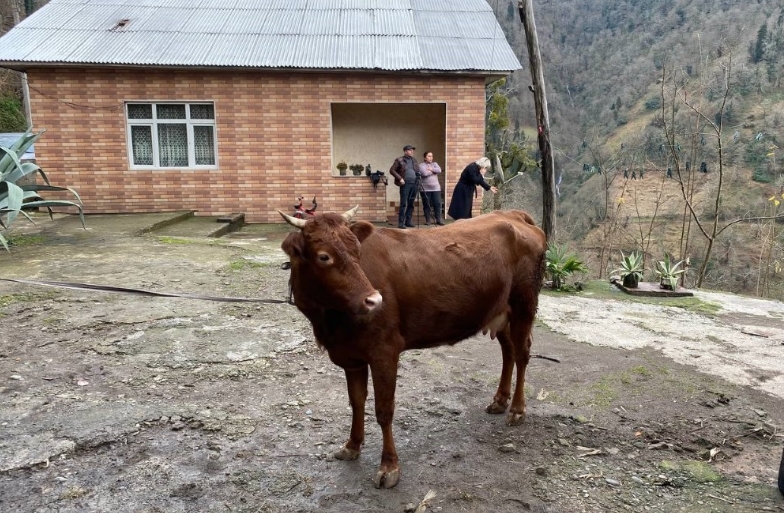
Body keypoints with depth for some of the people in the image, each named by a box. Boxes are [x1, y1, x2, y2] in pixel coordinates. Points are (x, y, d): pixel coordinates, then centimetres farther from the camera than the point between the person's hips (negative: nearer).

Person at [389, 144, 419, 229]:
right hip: (405, 184, -6)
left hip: (414, 184, 6)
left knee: (411, 204, 7)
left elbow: (417, 171, 24)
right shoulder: (399, 160, -1)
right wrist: (400, 178, -10)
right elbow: (392, 170, -4)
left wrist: (418, 178, 7)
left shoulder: (414, 160, 17)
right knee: (403, 204, -8)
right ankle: (401, 223, -6)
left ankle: (408, 221, 14)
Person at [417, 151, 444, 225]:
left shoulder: (435, 164, 15)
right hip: (425, 189, -3)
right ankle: (427, 220, 10)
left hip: (436, 188, 3)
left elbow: (439, 170, -3)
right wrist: (433, 171, -4)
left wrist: (431, 169, -9)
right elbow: (424, 173, -17)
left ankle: (438, 220, 1)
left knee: (437, 204, -3)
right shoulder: (421, 165, 1)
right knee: (426, 205, 1)